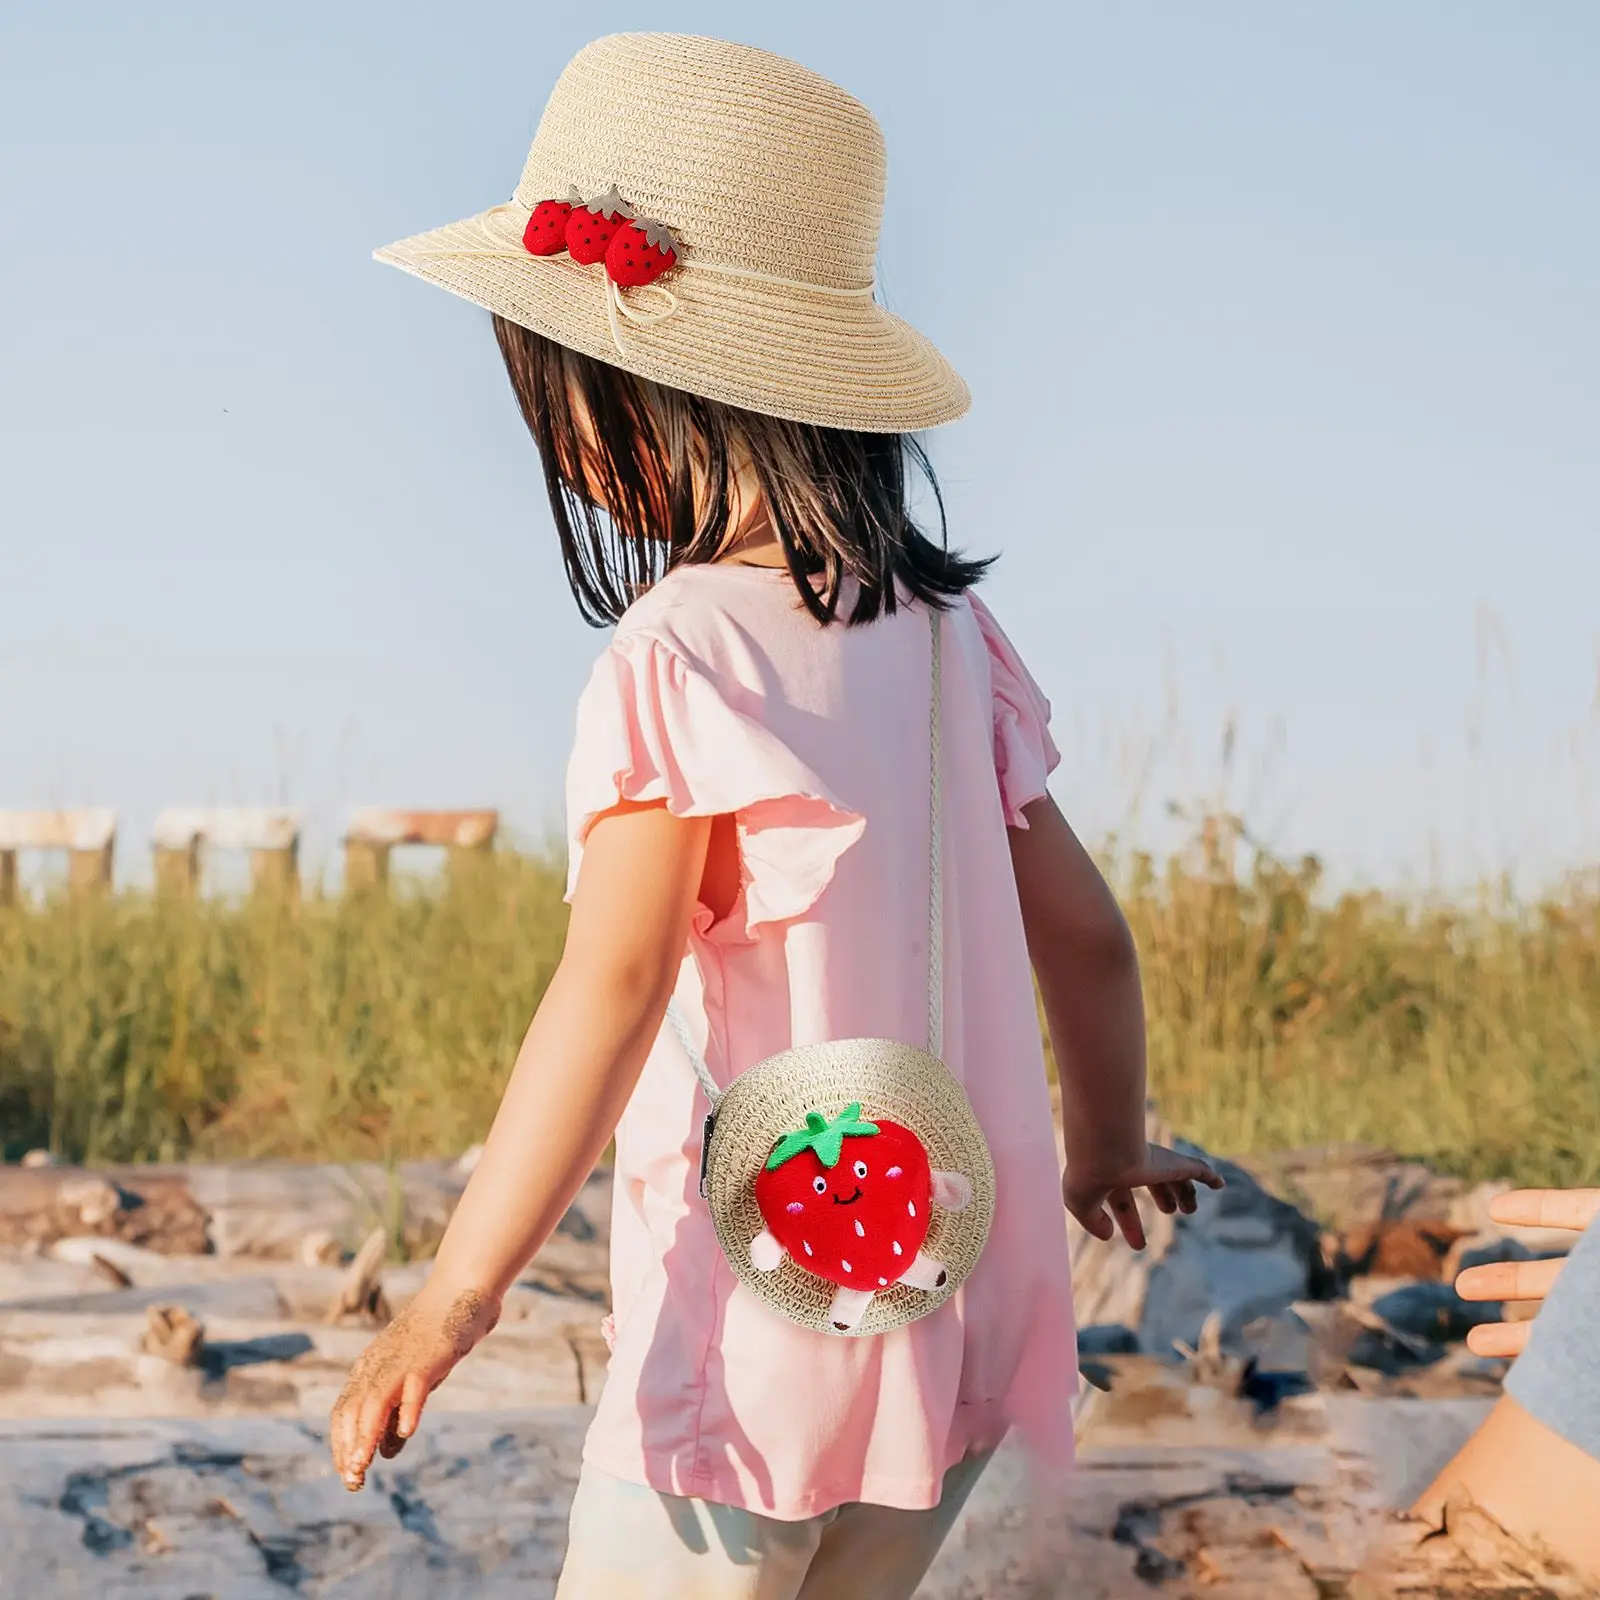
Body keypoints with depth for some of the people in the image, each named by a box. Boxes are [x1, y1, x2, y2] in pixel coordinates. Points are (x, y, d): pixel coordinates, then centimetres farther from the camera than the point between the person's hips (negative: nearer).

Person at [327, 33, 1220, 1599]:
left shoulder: (677, 652, -14)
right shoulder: (948, 632, 6)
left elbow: (616, 986, -22)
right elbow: (1085, 933, 12)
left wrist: (453, 1297, -22)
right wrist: (1109, 1146, 31)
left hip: (759, 1309, -7)